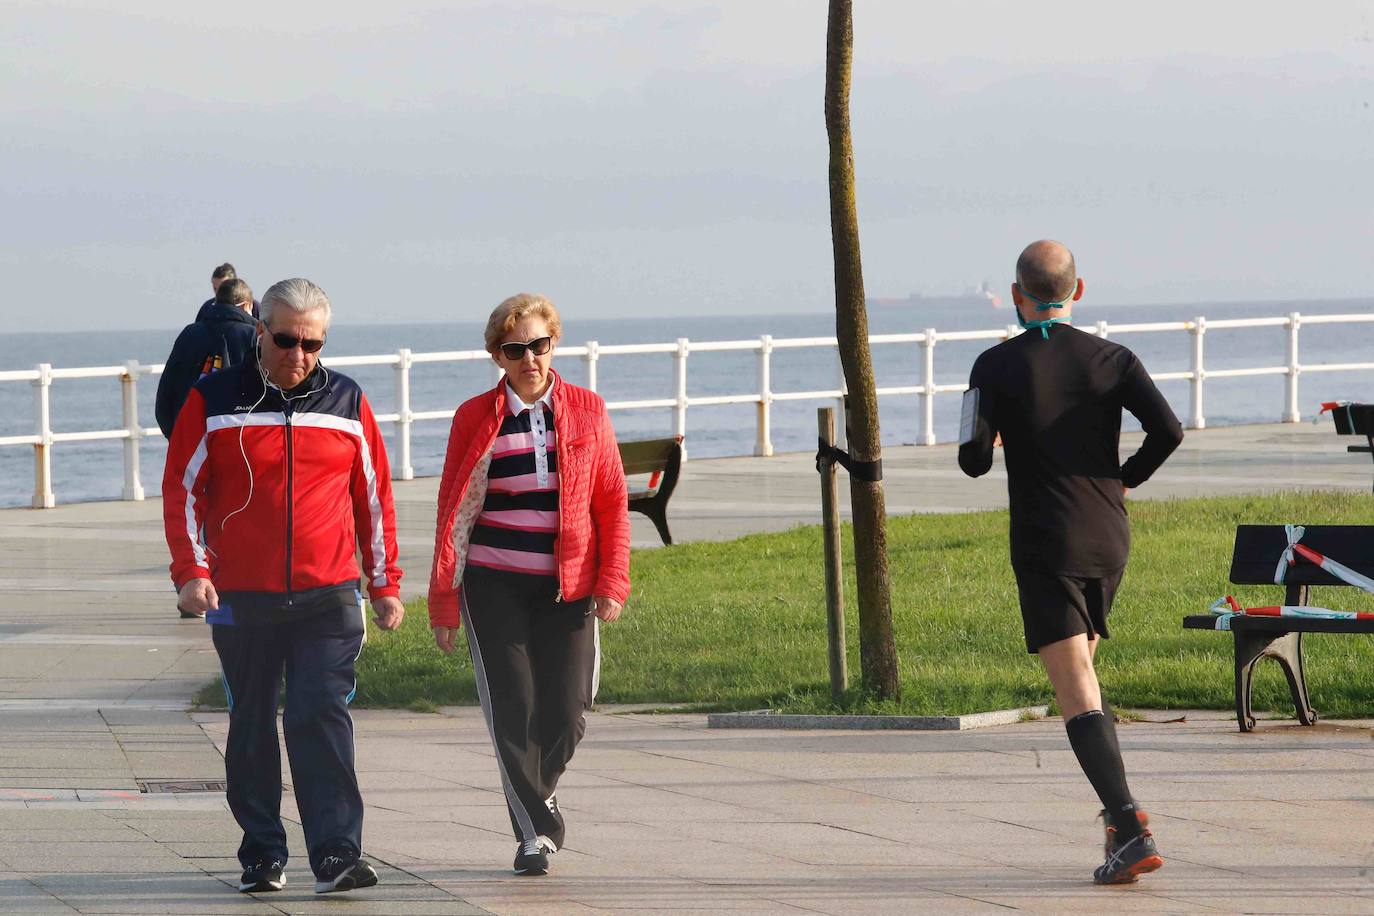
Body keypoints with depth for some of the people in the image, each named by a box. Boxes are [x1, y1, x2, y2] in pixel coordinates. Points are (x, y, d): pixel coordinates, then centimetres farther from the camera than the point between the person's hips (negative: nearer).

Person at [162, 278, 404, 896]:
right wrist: (191, 570, -8)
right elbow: (182, 490, 3)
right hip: (242, 598, 0)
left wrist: (385, 584, 13)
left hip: (328, 596, 0)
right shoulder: (214, 402, 2)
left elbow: (374, 497, 13)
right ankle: (262, 857, 17)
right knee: (251, 729, 7)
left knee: (321, 719, -11)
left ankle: (336, 855, -13)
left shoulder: (347, 404, 7)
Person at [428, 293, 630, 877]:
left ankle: (538, 792, 29)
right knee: (512, 712, -5)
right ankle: (534, 833, 4)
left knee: (566, 714, -1)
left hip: (568, 587, 1)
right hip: (493, 586, -1)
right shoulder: (476, 419, 2)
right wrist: (444, 602, 1)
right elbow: (453, 511, 5)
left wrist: (612, 582, -3)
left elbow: (612, 505, 7)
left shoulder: (587, 412, 5)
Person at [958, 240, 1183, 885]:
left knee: (1078, 696, -11)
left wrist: (993, 442, 16)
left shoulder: (997, 367, -5)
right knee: (1081, 672, 25)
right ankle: (1117, 804, 23)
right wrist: (1127, 476, 10)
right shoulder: (1112, 359, 2)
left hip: (1045, 547, -4)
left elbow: (973, 460, -8)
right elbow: (1168, 430, -9)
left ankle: (1131, 827, -26)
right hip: (1110, 540, 4)